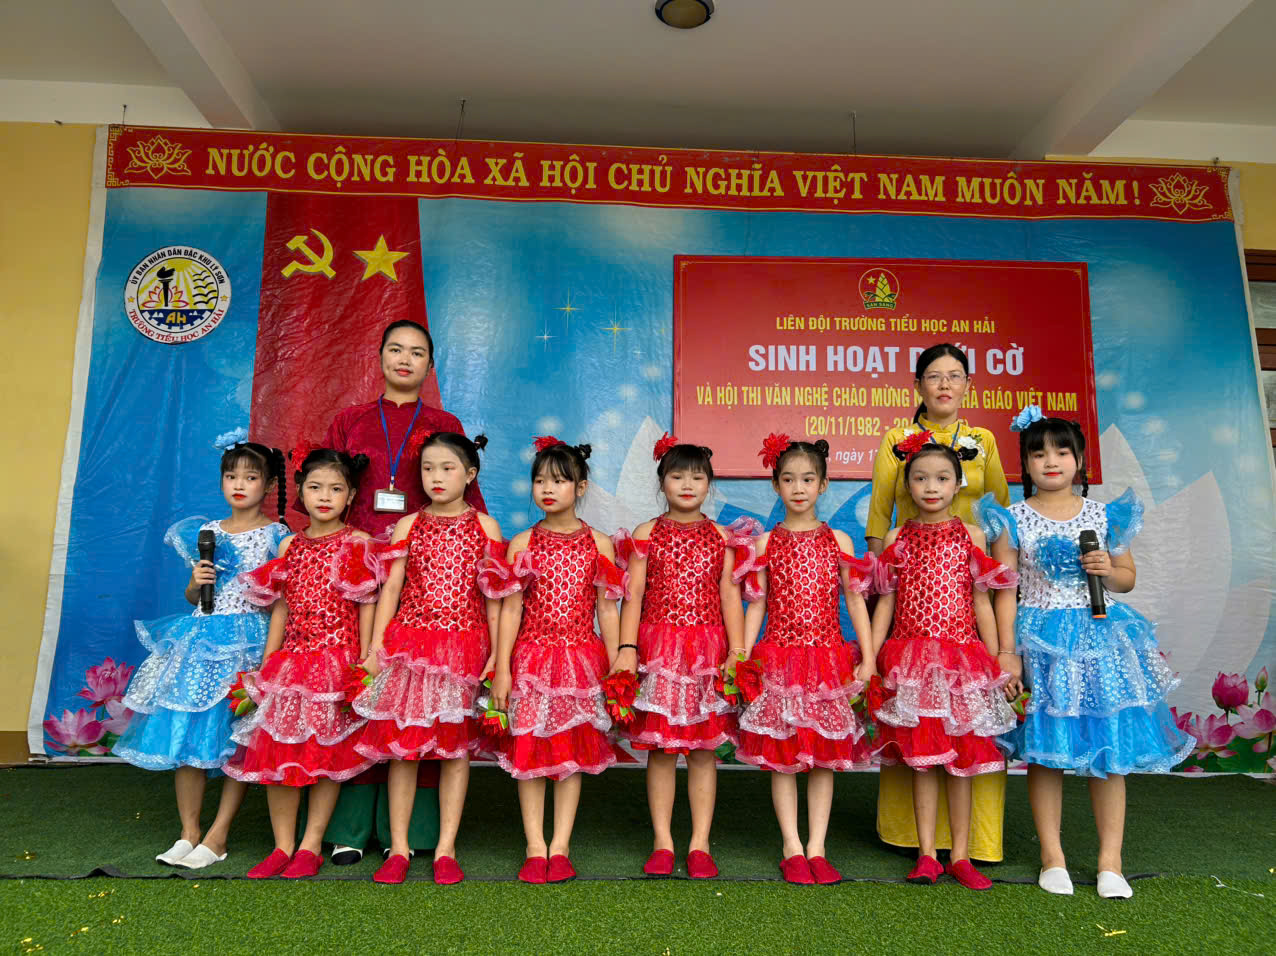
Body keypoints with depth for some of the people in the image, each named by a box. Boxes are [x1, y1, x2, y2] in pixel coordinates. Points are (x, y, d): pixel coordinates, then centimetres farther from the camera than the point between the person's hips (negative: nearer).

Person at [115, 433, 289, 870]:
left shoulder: (276, 535, -2)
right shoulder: (205, 532, 11)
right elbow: (192, 596, 16)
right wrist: (197, 583, -4)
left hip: (248, 641, -4)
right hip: (202, 638, 5)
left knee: (235, 738, -2)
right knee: (185, 730, 3)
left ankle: (217, 836, 10)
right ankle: (188, 832, 17)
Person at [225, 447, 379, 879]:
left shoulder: (358, 543, -2)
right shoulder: (290, 546, 10)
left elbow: (366, 606, -5)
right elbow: (280, 609, 12)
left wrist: (364, 664, -9)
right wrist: (266, 665, 9)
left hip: (338, 660, -4)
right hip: (291, 660, 4)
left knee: (327, 752, 2)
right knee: (277, 748, 4)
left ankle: (311, 846, 14)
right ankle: (282, 846, 17)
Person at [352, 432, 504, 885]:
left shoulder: (484, 527, 4)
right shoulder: (408, 525, 7)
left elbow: (493, 596, 3)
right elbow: (391, 588, 5)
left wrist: (496, 654, -1)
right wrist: (374, 650, -1)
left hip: (465, 646, -1)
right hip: (409, 643, 1)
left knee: (455, 745, 5)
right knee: (402, 743, 4)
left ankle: (446, 848, 17)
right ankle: (398, 848, 17)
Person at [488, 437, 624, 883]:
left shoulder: (599, 544, 2)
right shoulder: (522, 544, 2)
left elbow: (608, 611, 3)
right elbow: (510, 610, 0)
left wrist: (615, 668, 2)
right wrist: (501, 669, -4)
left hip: (581, 660, 0)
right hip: (532, 659, 0)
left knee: (573, 752, 5)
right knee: (530, 751, 4)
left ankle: (560, 846, 18)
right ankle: (535, 847, 16)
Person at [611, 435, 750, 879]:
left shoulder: (721, 538, 7)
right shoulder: (646, 535, 4)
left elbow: (730, 597, 4)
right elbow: (633, 596, 1)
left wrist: (738, 653, -3)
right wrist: (627, 649, -8)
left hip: (708, 650, 1)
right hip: (658, 649, -1)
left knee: (704, 750, 6)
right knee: (661, 748, 5)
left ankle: (700, 844, 18)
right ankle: (662, 843, 17)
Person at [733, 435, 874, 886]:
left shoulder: (838, 541, 5)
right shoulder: (766, 543, 3)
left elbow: (856, 601, 5)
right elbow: (756, 605, 3)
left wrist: (868, 659, -1)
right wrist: (742, 660, -4)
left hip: (829, 658, 1)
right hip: (780, 658, -1)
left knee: (825, 755, 6)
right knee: (782, 756, 3)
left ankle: (816, 849, 17)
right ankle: (792, 849, 15)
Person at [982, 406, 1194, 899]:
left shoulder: (1105, 516, 6)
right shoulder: (1014, 520, -1)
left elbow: (1128, 577, 16)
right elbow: (1006, 590, -3)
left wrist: (1109, 571, -8)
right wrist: (1007, 650, -8)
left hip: (1100, 636, 2)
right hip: (1041, 640, -2)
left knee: (1110, 749, 4)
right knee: (1044, 750, 4)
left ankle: (1110, 860, 18)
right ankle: (1052, 858, 18)